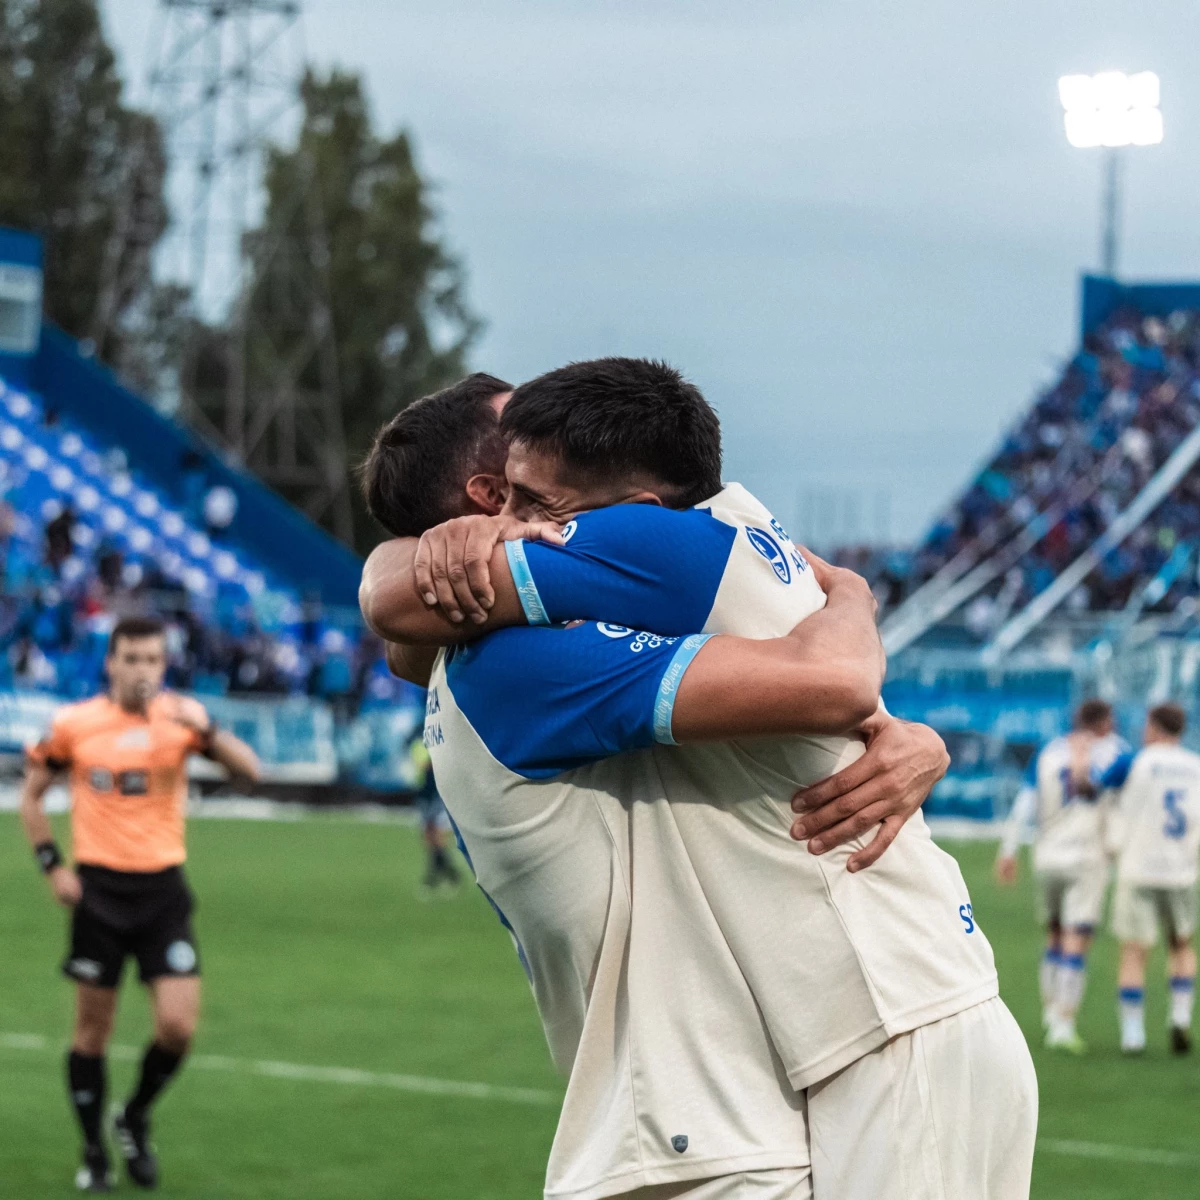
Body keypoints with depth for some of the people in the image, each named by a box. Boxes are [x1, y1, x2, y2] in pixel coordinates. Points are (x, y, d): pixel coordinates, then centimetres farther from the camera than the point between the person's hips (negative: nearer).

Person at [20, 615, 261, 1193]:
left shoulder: (178, 717, -1)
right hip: (99, 889, -1)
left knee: (178, 1026, -8)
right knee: (92, 1030, 4)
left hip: (162, 889, 1)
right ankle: (93, 1154, 19)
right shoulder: (74, 724, -2)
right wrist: (53, 865, 0)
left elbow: (249, 769, -11)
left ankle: (136, 1117, 20)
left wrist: (205, 728, -28)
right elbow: (31, 793, 10)